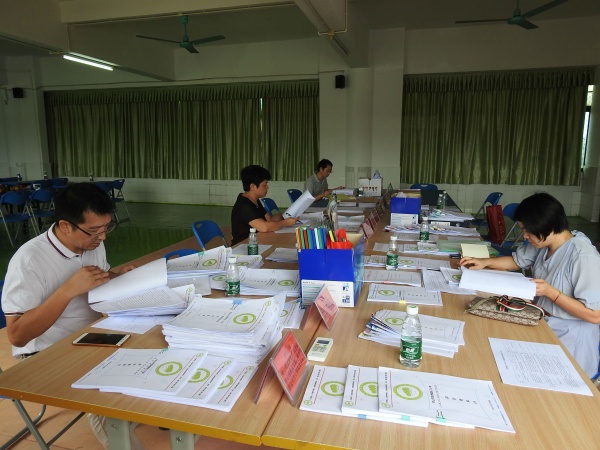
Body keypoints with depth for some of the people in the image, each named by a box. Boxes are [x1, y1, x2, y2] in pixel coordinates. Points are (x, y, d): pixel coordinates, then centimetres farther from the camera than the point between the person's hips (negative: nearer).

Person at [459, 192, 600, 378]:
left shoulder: (584, 258, -26)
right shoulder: (543, 243, -4)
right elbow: (516, 260, 16)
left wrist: (550, 292, -26)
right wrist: (484, 262, 2)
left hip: (569, 343, -7)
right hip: (543, 324, 7)